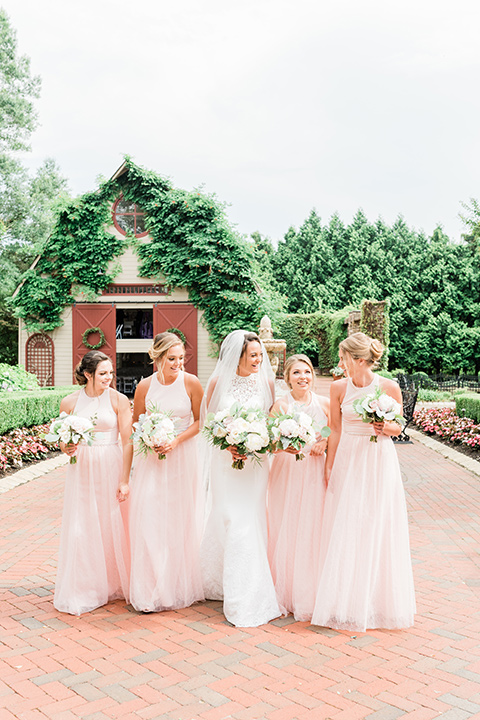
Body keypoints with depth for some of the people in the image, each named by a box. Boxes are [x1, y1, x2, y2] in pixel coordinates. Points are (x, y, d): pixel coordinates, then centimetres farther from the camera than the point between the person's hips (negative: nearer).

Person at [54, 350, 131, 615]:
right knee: (81, 527, 4)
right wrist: (66, 447, -12)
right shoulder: (69, 402, 0)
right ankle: (83, 589, 19)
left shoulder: (118, 400, -5)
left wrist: (125, 480, -11)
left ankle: (113, 583, 25)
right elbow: (61, 440, 12)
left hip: (111, 468, -1)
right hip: (81, 469, 2)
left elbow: (127, 442, -7)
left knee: (112, 524, 6)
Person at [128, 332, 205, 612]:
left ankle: (180, 587, 24)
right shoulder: (145, 386, -5)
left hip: (183, 457, -1)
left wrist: (176, 440, -14)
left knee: (181, 520, 7)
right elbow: (136, 423, 8)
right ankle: (151, 591, 9)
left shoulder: (191, 382, -9)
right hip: (152, 459, 1)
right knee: (149, 520, -3)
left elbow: (199, 421, -1)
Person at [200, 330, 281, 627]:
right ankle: (222, 583, 25)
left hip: (255, 460, 0)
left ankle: (249, 597, 12)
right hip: (224, 460, 0)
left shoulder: (266, 382, -1)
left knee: (249, 521, 0)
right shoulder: (218, 382, -2)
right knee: (228, 520, 4)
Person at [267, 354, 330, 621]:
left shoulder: (324, 403, 3)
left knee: (313, 531, 4)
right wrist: (284, 446, -27)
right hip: (286, 472, -2)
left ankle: (310, 595, 18)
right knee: (285, 532, 3)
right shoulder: (280, 405, -3)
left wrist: (324, 444, -10)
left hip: (315, 473, 2)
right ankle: (286, 595, 18)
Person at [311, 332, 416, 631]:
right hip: (348, 461, 2)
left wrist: (386, 428, -17)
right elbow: (336, 430, 5)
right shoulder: (339, 388, -3)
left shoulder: (389, 387, -8)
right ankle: (346, 602, 22)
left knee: (378, 529, 5)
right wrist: (329, 467, 4)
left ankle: (378, 601, 23)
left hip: (379, 461, -2)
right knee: (345, 531, 5)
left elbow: (398, 427, 5)